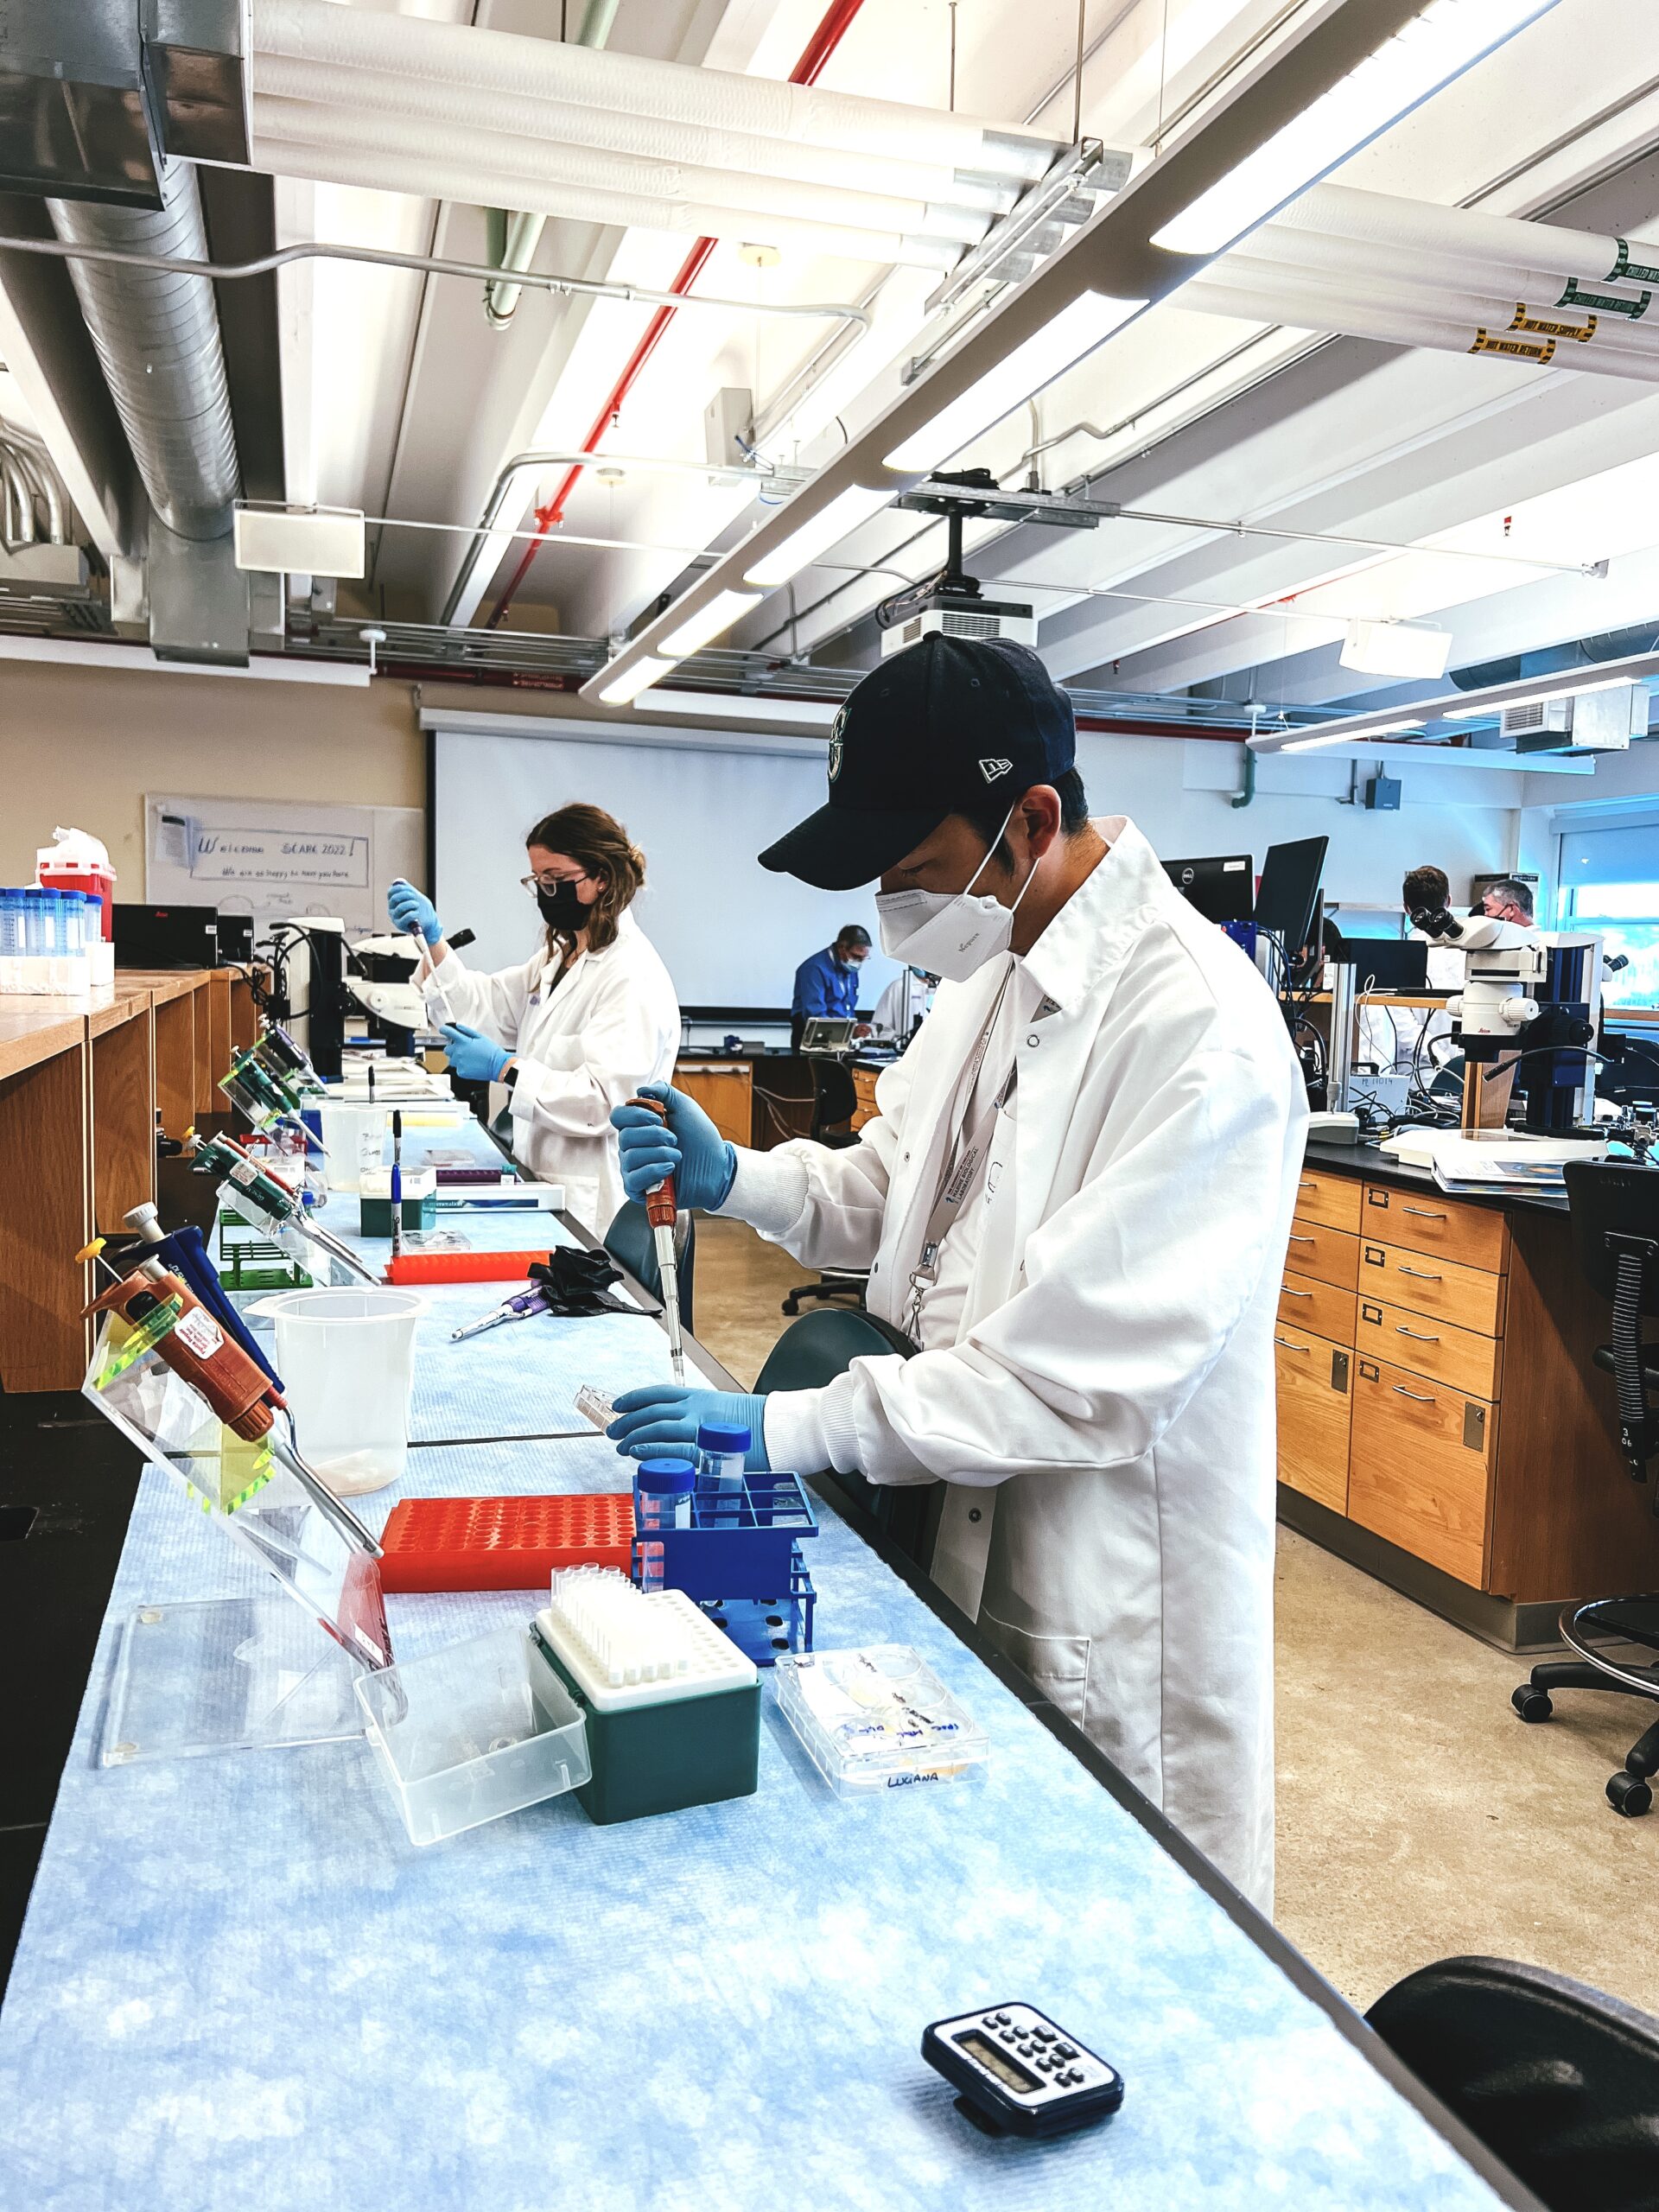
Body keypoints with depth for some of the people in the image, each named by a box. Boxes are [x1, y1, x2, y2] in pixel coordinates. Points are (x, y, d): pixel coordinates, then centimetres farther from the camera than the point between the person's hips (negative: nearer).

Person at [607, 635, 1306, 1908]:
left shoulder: (1201, 1031, -26)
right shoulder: (995, 971, 4)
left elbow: (1082, 1372, -28)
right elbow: (901, 1186, 13)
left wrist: (788, 1427, -26)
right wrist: (736, 1179, -5)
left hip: (1112, 1591, -8)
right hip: (963, 1537, 8)